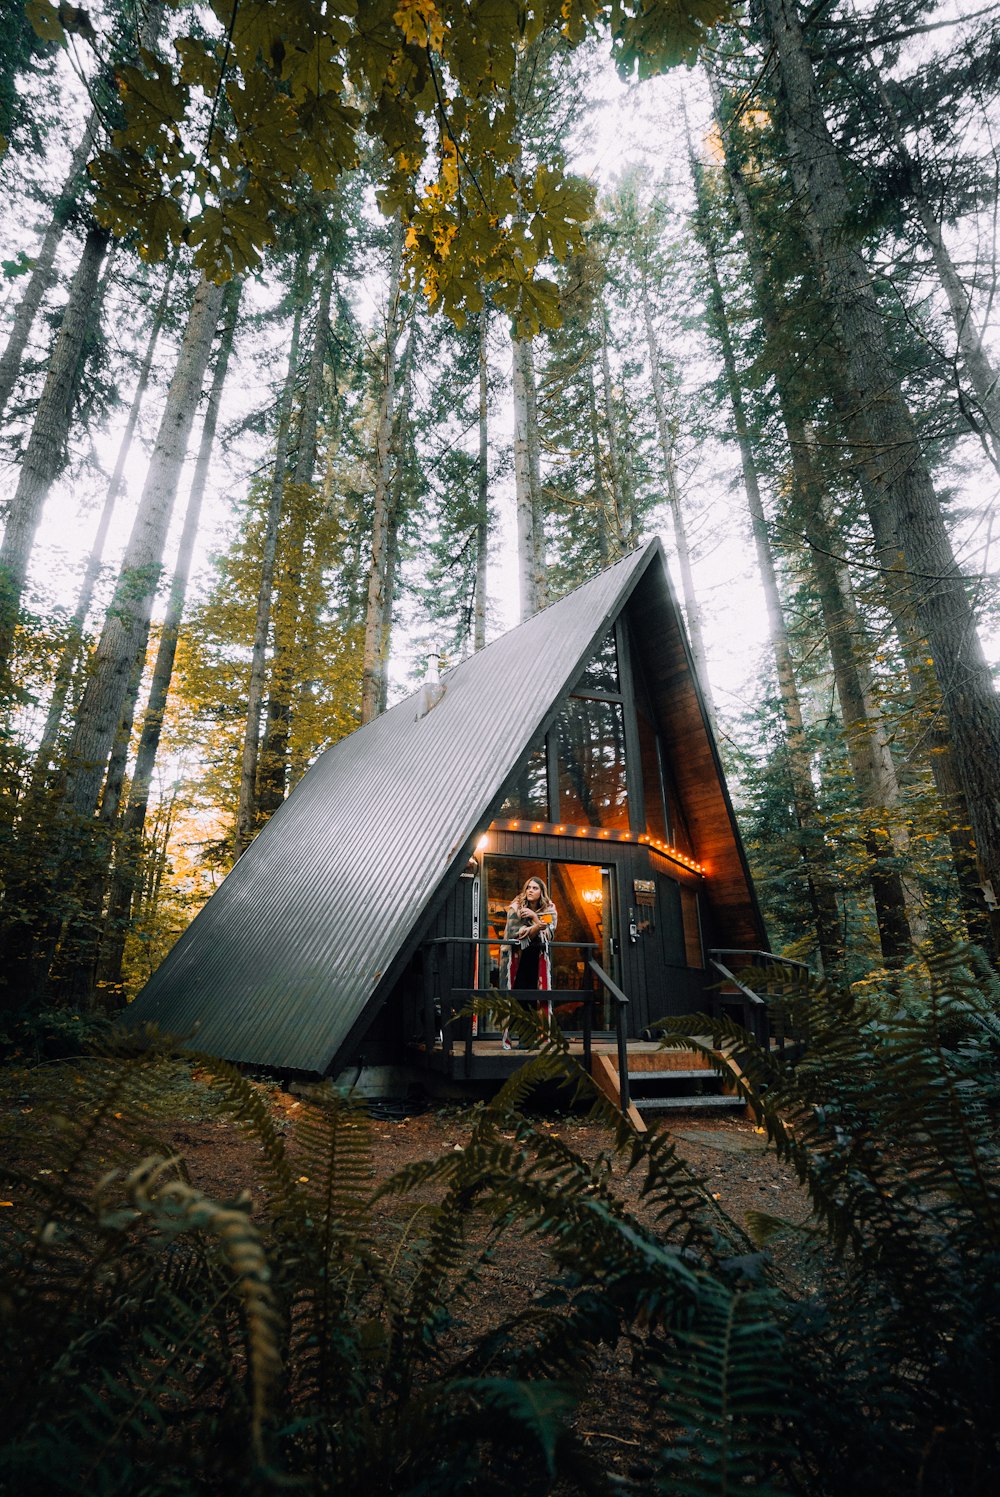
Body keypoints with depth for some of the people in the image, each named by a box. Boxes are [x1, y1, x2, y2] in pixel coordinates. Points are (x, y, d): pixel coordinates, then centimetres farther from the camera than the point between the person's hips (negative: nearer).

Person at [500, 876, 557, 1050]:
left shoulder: (549, 910, 1)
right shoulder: (516, 907, -6)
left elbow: (549, 935, -10)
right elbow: (513, 933, -17)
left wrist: (535, 917, -19)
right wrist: (536, 927, -26)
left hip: (538, 959, 2)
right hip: (517, 957, -2)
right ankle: (510, 1038, 0)